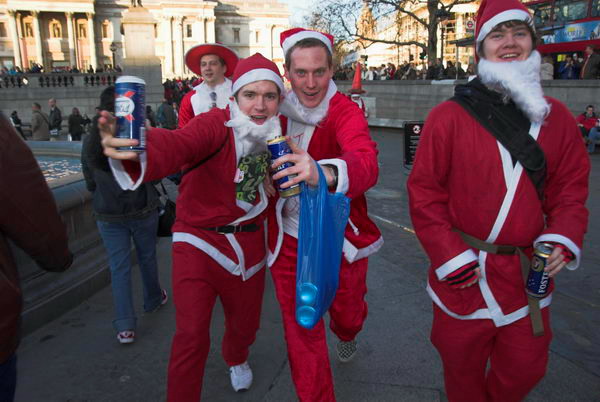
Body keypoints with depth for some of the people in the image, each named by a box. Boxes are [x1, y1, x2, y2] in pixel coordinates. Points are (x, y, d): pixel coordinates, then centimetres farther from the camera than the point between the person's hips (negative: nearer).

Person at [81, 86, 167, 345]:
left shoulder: (89, 142, -4)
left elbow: (91, 183, 5)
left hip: (108, 214, 2)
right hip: (142, 209, -1)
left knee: (119, 267, 7)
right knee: (147, 257, 19)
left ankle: (125, 325, 4)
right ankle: (153, 300, 41)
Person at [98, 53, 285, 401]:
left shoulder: (276, 131, -6)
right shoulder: (215, 125, -24)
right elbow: (177, 145, -46)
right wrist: (138, 150, -66)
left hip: (249, 244, 5)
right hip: (200, 242, -5)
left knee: (246, 322, 23)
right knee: (192, 336, -8)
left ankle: (236, 359, 58)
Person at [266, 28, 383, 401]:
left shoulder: (347, 112, -16)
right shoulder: (276, 110, -4)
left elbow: (367, 164, -37)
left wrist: (323, 172, -58)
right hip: (289, 239, 2)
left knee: (348, 312, 20)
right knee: (302, 330, 7)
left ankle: (347, 334, 60)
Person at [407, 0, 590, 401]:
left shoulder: (557, 118, 2)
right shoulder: (448, 117, -11)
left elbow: (570, 187, 5)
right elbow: (424, 193, -11)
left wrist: (563, 239, -12)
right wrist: (451, 257, -15)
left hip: (529, 274, 4)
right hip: (465, 275, -3)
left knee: (525, 368, 22)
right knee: (464, 370, 18)